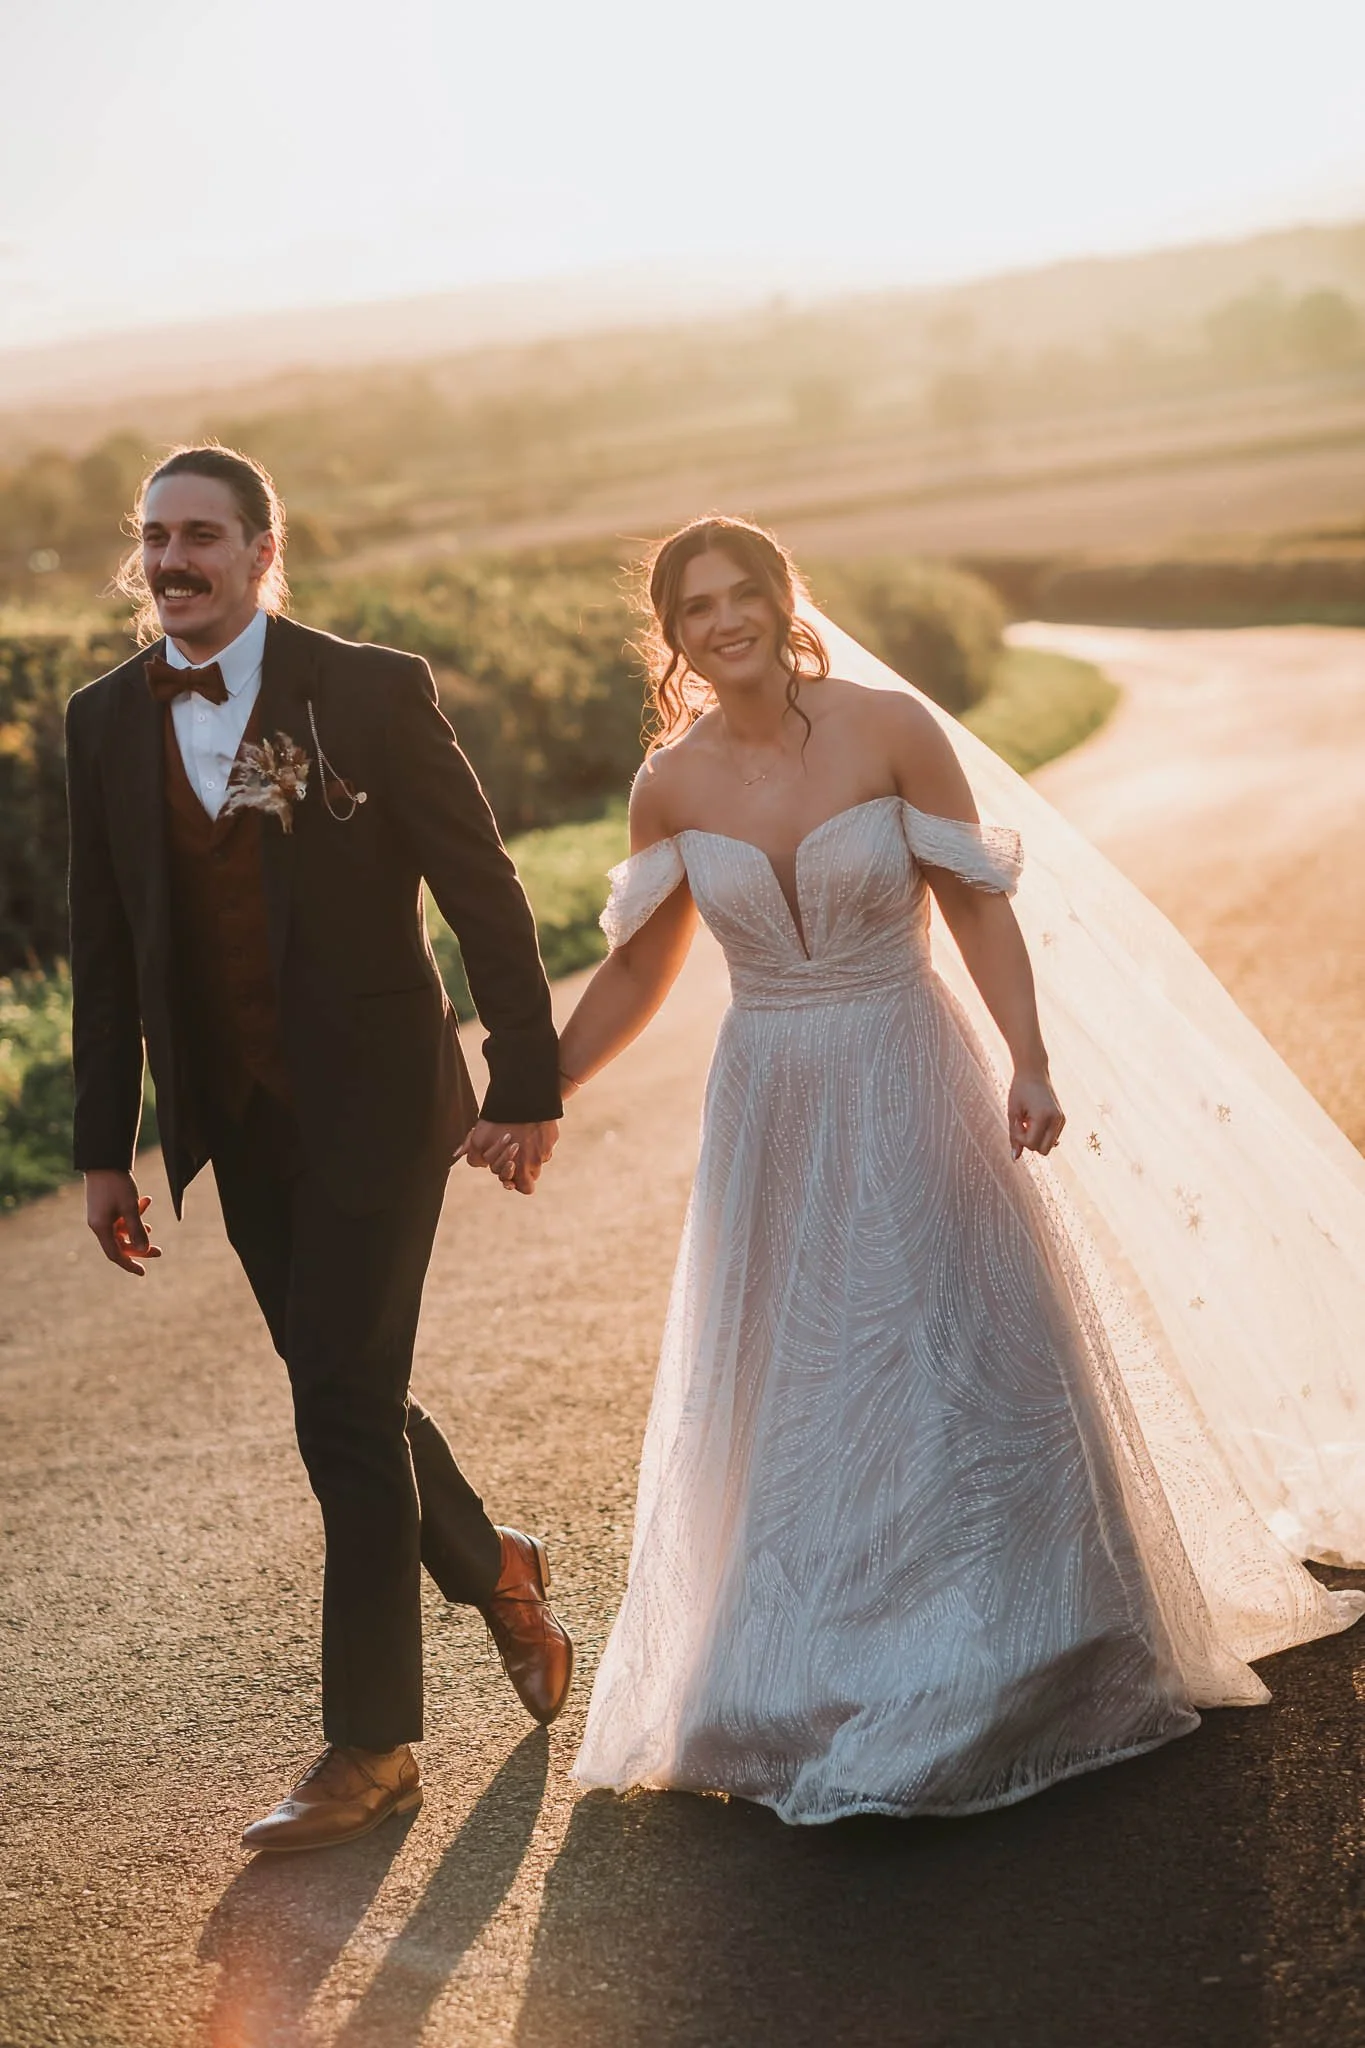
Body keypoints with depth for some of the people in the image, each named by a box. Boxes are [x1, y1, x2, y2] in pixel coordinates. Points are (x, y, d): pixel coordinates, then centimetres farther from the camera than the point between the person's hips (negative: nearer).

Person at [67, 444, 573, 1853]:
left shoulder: (372, 693, -10)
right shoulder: (104, 723, 3)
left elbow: (483, 891, -6)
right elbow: (106, 948, 8)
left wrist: (526, 1084, -7)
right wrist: (105, 1146, 8)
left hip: (374, 1103, -5)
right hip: (239, 1128, 5)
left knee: (344, 1408, -7)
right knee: (346, 1400, 14)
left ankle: (369, 1747, 3)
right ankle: (497, 1578, 41)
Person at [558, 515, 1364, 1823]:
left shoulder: (889, 730, -10)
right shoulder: (670, 786, -2)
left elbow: (978, 904, -6)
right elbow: (637, 973, 9)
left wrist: (1028, 1064, -16)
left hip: (909, 1090, -2)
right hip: (771, 1114, 3)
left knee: (958, 1361, 4)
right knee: (791, 1396, 9)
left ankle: (1002, 1670, 21)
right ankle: (820, 1678, 24)